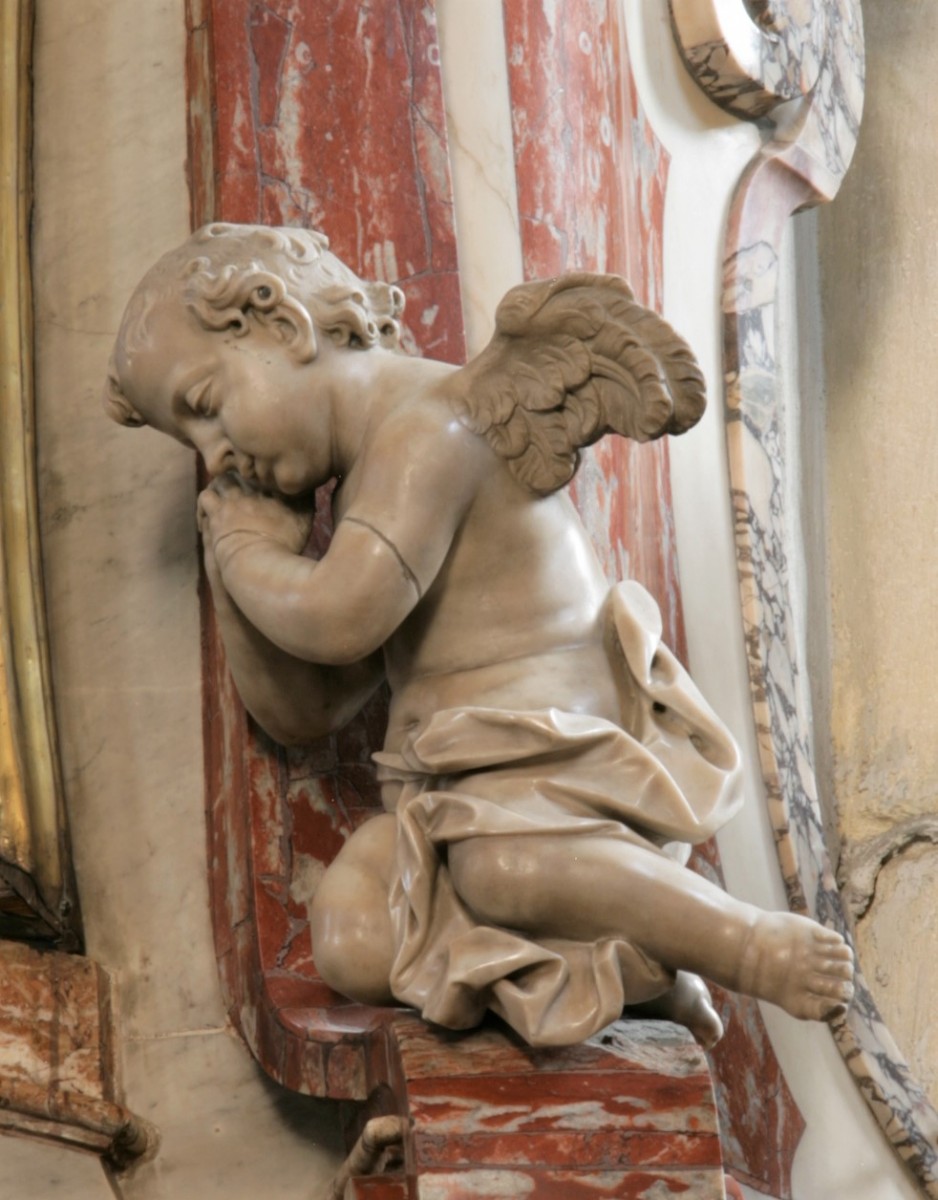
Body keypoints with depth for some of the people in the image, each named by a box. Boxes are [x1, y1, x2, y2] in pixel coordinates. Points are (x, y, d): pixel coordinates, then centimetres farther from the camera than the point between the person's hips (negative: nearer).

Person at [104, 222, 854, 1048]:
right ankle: (627, 961, -12)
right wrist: (237, 575, 7)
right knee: (352, 947, -14)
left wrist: (251, 557, -5)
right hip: (459, 792, 9)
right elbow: (299, 711, 21)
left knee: (500, 863, -38)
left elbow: (341, 619, -26)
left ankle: (758, 946, -24)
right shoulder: (374, 489, 20)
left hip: (553, 753, -9)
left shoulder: (429, 430, -11)